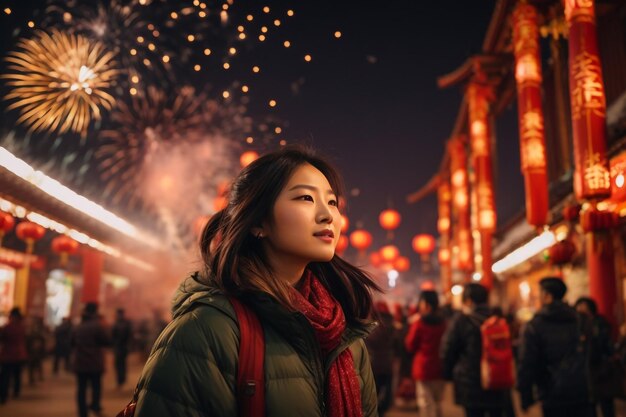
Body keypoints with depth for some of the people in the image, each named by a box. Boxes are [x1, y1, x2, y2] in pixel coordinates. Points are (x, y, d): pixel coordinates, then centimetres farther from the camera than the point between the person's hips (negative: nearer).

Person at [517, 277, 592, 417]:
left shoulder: (534, 326, -9)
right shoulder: (579, 320, 9)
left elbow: (526, 364, -11)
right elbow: (588, 355, 17)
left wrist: (526, 398, -4)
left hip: (553, 397, -4)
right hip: (582, 394, 5)